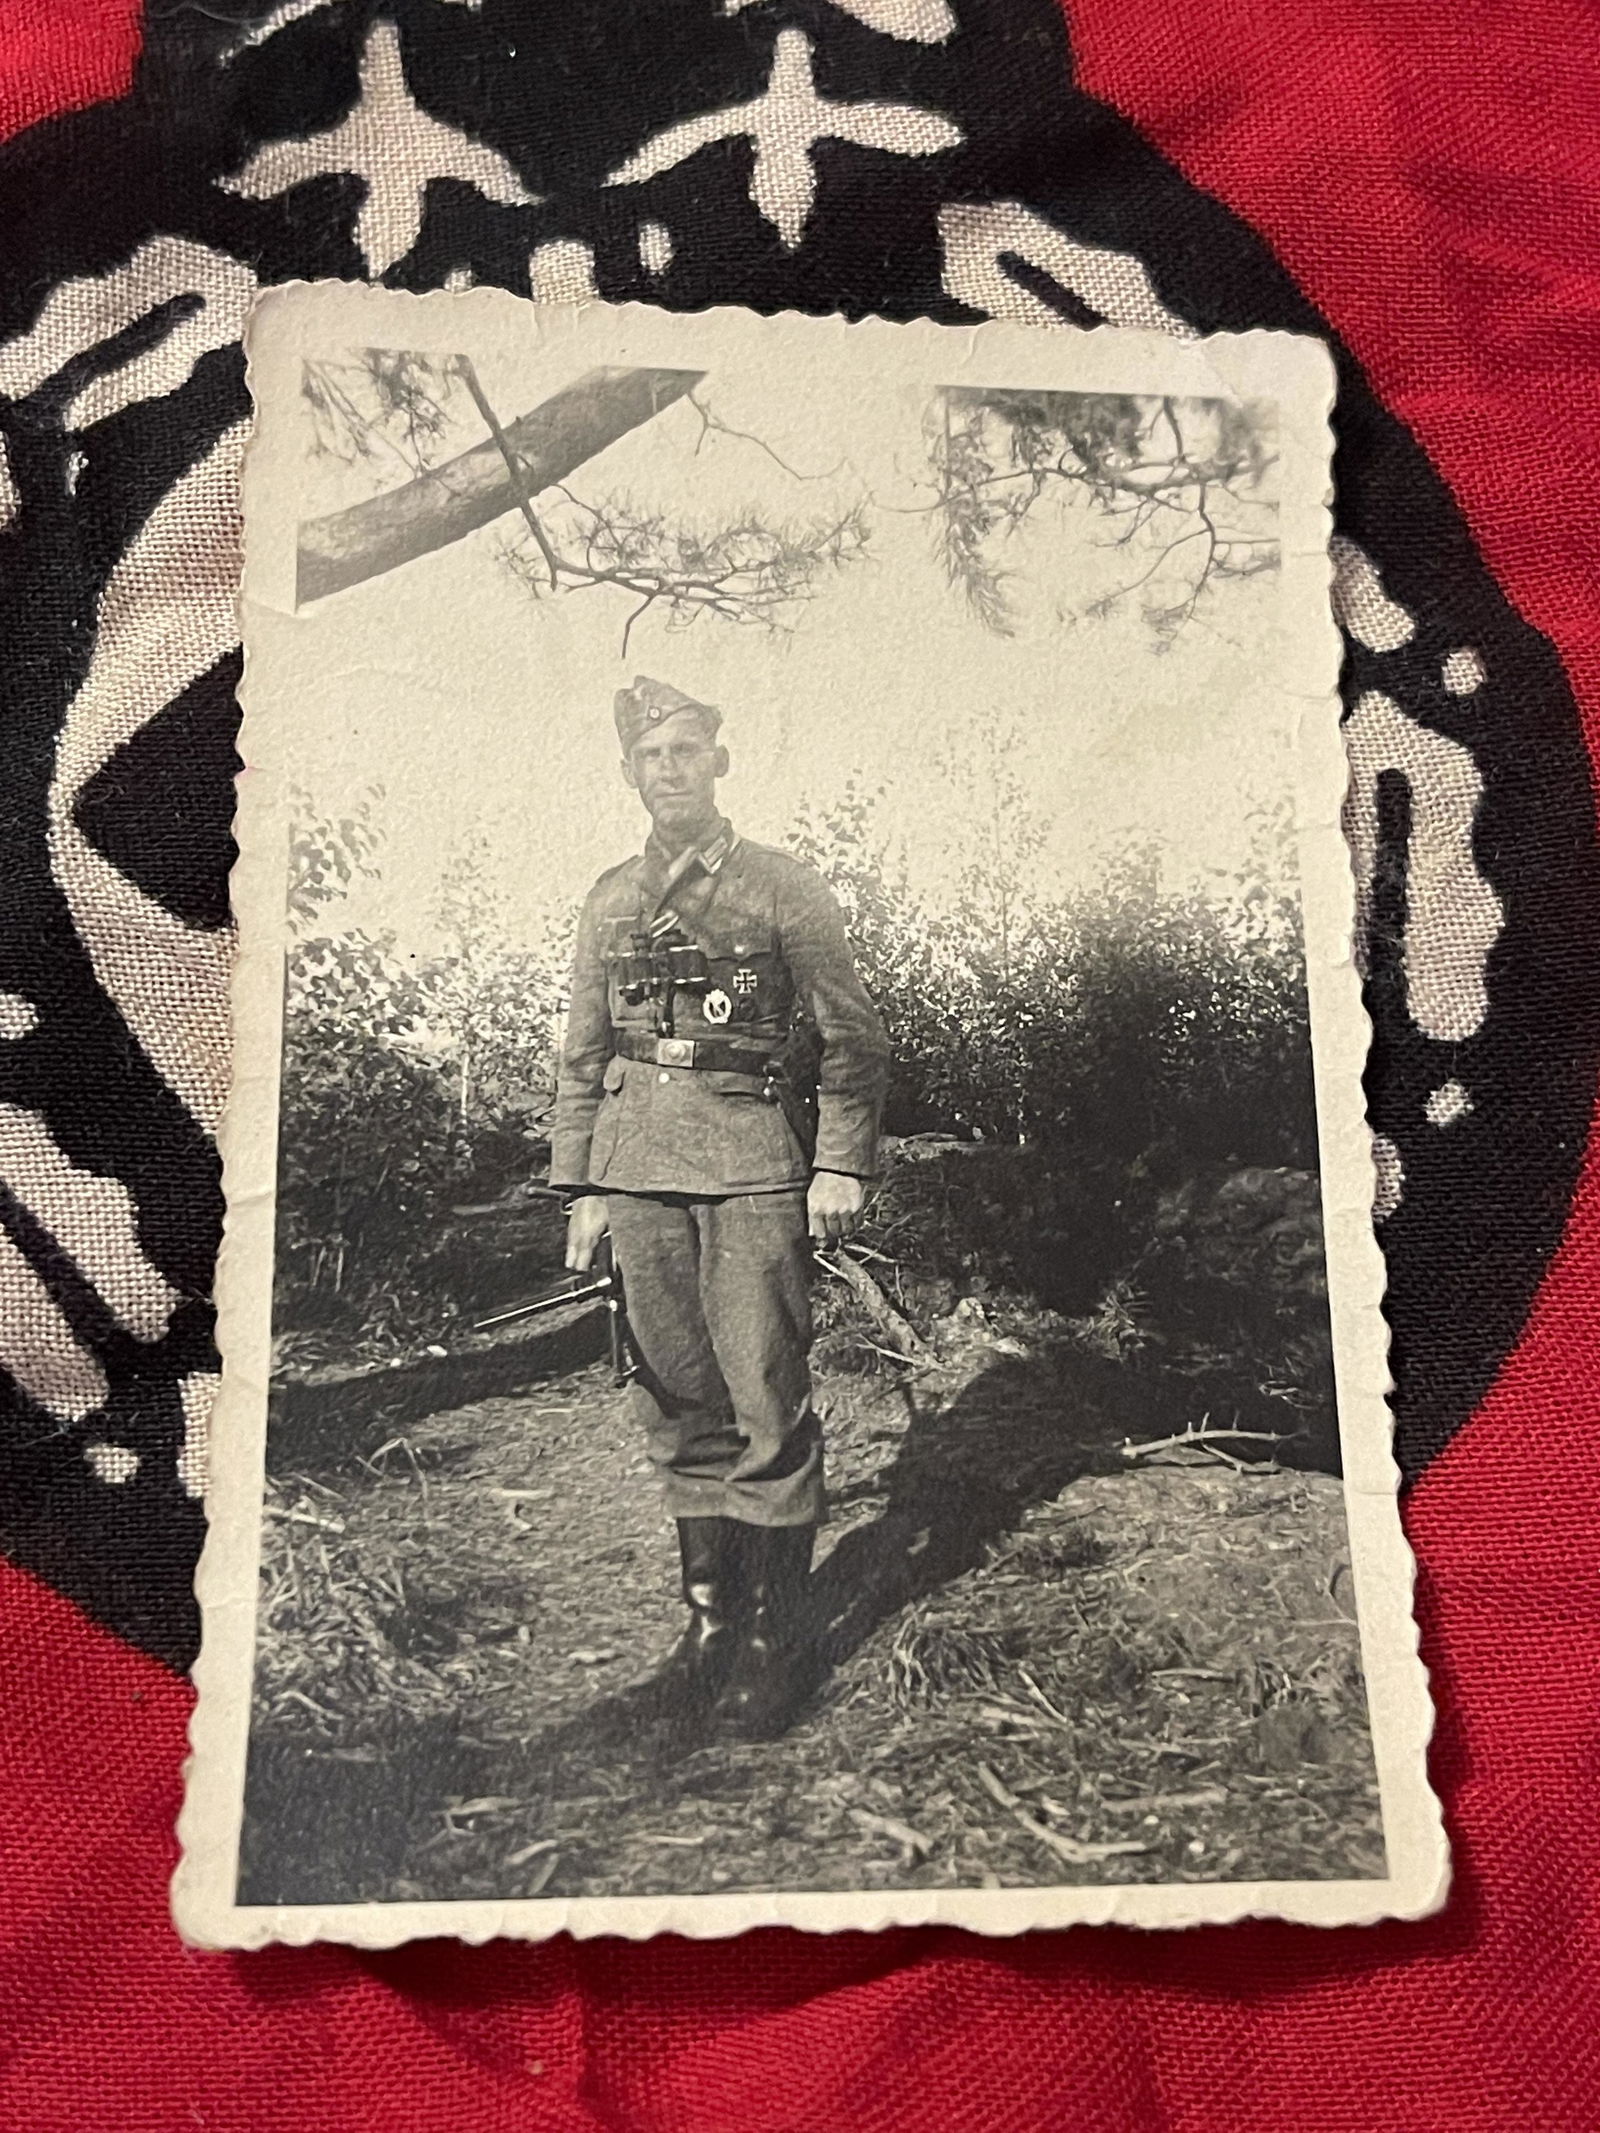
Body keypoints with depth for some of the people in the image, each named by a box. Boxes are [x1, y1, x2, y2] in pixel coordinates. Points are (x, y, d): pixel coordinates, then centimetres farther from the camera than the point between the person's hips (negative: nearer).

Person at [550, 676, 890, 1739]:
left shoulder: (787, 888, 1)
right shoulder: (611, 901, 14)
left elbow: (853, 1040, 0)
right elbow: (584, 1055, 16)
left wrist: (842, 1167, -9)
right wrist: (580, 1185, 12)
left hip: (755, 1169, -4)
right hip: (642, 1172, 4)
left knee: (766, 1401, -2)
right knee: (678, 1402, 9)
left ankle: (775, 1636, 10)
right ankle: (709, 1611, 23)